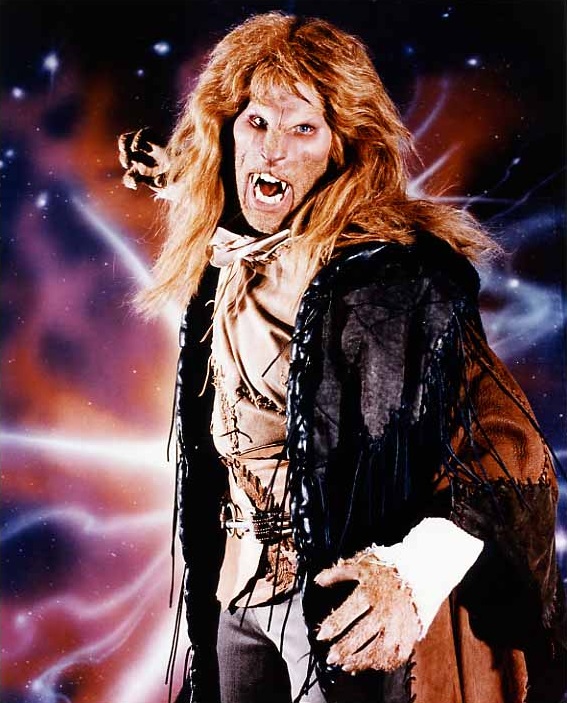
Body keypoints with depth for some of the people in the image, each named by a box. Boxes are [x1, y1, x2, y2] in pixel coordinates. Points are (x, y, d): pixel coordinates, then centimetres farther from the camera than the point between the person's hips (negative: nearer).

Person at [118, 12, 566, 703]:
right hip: (241, 592, 7)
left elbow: (507, 449, -25)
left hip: (344, 606, -7)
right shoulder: (227, 262, -1)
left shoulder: (388, 272, -21)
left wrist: (410, 574, -36)